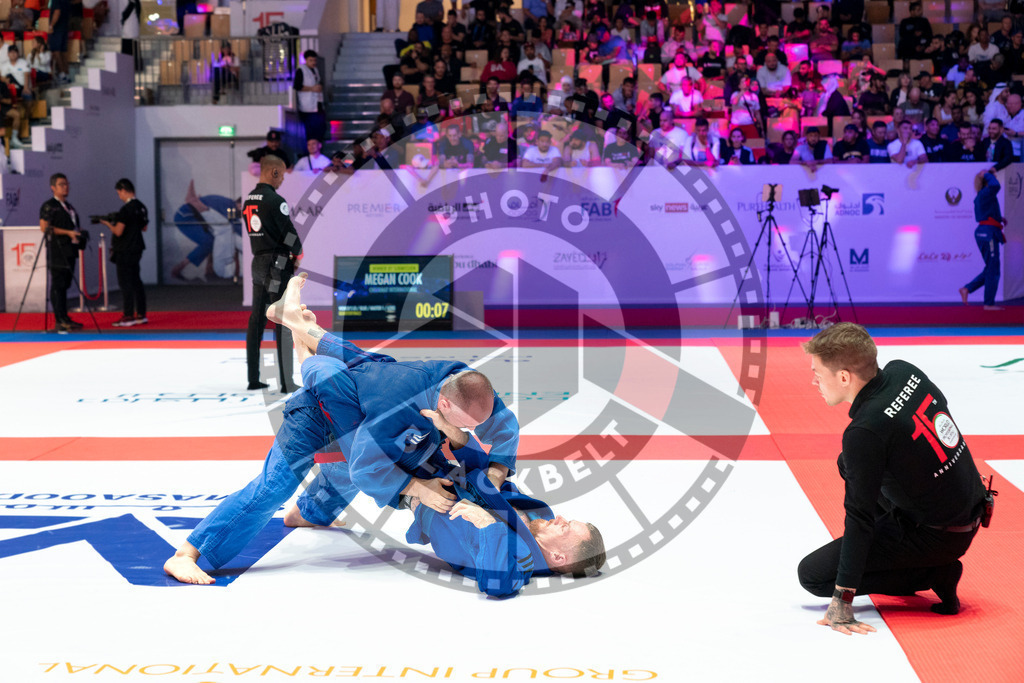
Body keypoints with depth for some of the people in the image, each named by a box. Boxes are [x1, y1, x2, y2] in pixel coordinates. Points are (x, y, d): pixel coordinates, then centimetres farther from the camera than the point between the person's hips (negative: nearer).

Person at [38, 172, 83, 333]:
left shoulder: (69, 206, 20)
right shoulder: (48, 206, -7)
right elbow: (45, 227, -15)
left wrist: (79, 232, 10)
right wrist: (68, 232, -18)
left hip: (69, 251, 9)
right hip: (56, 251, -9)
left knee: (65, 284, 11)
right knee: (57, 285, -8)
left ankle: (65, 319, 16)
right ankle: (61, 321, -11)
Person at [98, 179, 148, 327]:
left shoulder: (126, 209, -18)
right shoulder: (141, 207, 9)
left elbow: (118, 231, -20)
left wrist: (107, 223, -2)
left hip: (125, 252, -9)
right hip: (136, 248, 9)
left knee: (125, 283, -4)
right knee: (136, 282, 13)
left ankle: (128, 316, -3)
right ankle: (141, 314, 15)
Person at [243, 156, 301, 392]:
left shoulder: (248, 201, 11)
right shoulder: (275, 200, -15)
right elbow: (289, 232, -13)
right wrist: (298, 251, 7)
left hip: (258, 263, 8)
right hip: (277, 264, -8)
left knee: (256, 321, 11)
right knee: (283, 324, -6)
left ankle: (253, 379, 15)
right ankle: (287, 383, -5)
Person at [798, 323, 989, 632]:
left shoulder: (865, 432, -29)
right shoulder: (903, 371, -6)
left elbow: (860, 517, -25)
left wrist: (842, 601, -20)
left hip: (939, 536, -9)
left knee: (812, 574, -6)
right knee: (849, 465, 23)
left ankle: (934, 574, -5)